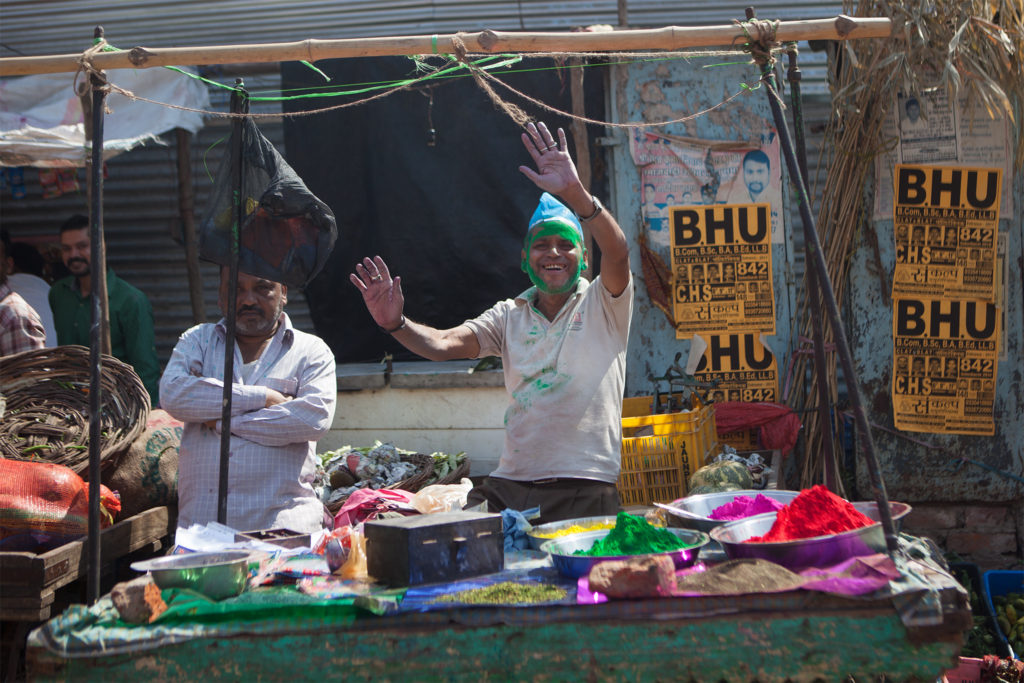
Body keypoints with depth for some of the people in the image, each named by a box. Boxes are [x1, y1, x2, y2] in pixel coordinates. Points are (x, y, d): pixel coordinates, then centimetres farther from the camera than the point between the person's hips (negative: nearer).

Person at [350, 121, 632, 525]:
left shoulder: (602, 305, 4)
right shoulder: (510, 316, 15)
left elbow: (617, 251, -16)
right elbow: (443, 345, 3)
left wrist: (574, 192, -31)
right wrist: (395, 324, -17)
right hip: (509, 487, 4)